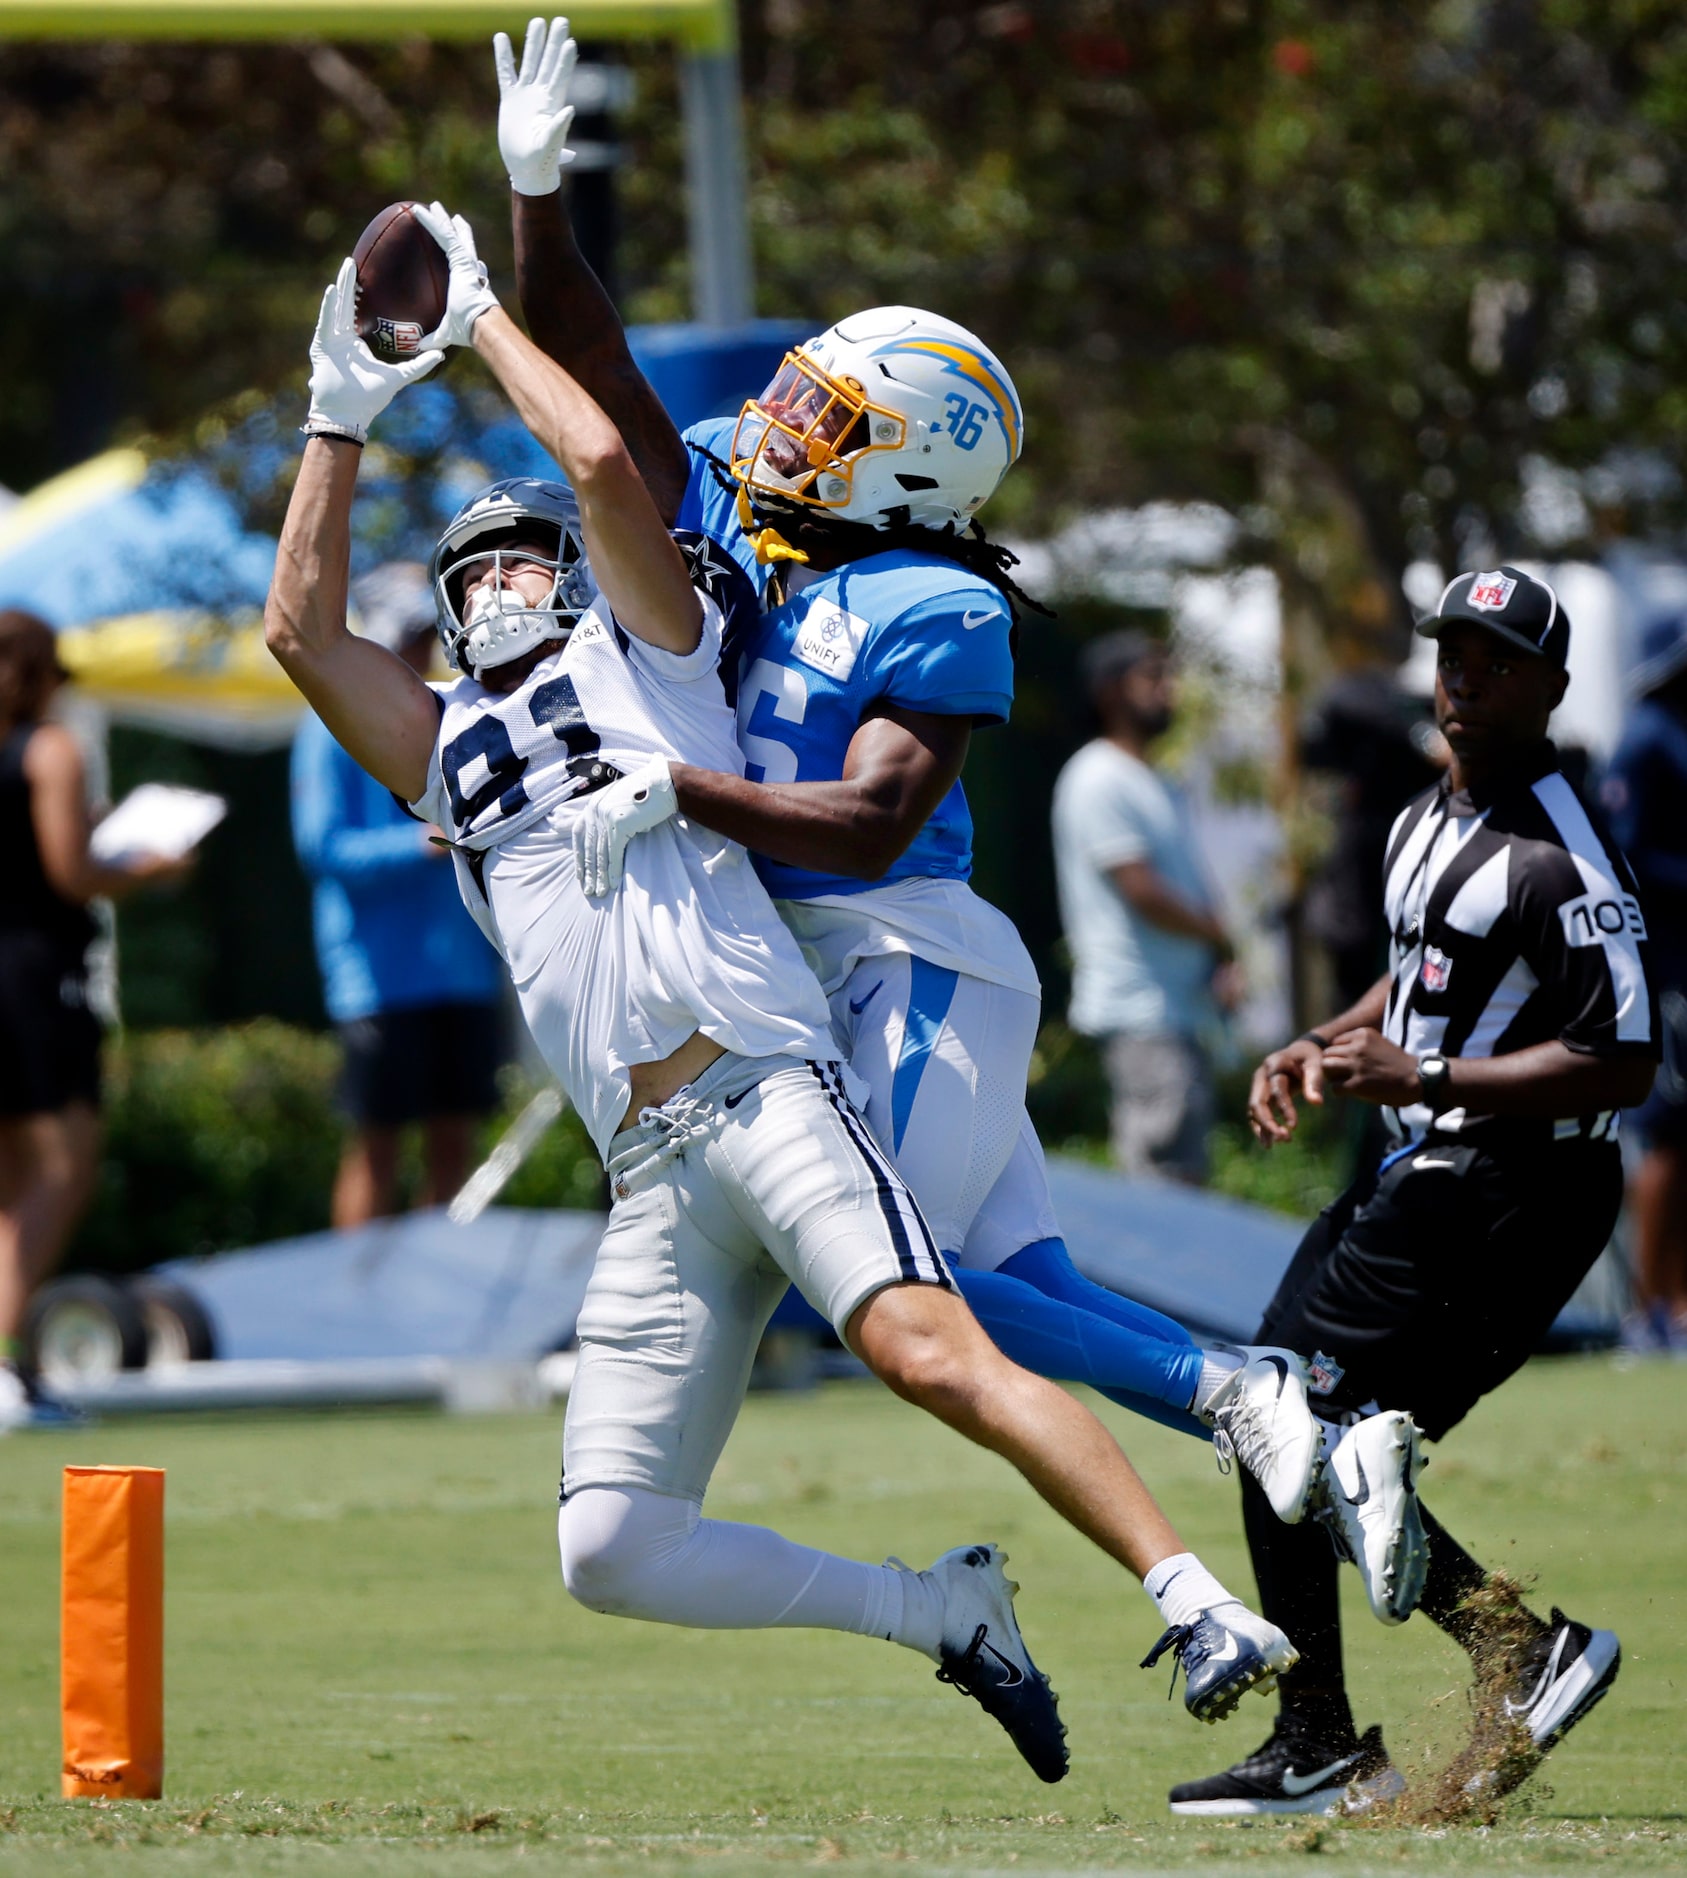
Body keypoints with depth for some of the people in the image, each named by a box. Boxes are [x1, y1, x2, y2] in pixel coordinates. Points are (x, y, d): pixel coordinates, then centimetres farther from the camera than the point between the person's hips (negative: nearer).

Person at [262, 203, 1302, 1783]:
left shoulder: (643, 650, 16)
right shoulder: (449, 749, 28)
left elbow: (602, 461, 3)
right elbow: (299, 623, 23)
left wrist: (480, 319, 15)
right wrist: (345, 413, 24)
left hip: (763, 1088, -6)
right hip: (651, 1181, 6)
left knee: (930, 1354, -29)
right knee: (609, 1549, -7)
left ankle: (1199, 1605, -31)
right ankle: (941, 1613, 4)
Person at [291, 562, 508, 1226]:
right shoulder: (337, 726, -2)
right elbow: (324, 847, -10)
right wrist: (424, 844, -21)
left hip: (461, 967, 6)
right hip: (380, 973, -6)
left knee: (453, 1141, 5)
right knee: (376, 1144, -4)